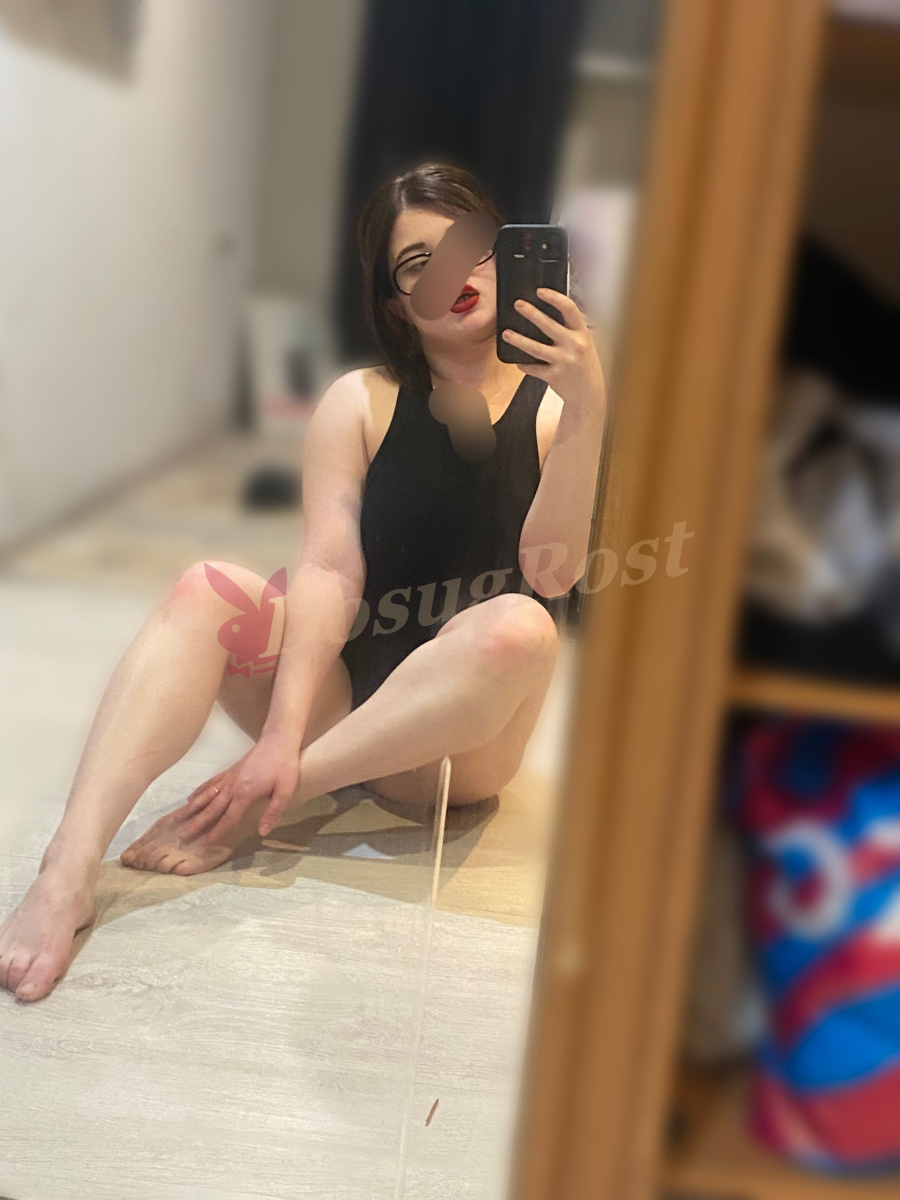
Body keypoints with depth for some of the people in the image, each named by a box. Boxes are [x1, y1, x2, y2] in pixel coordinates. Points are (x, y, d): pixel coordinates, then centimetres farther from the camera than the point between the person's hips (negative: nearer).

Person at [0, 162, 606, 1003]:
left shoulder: (552, 410, -1)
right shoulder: (361, 404, 1)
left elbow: (555, 571, -17)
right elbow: (329, 573, -13)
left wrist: (587, 411, -30)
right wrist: (282, 732, -25)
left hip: (455, 741, -1)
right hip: (338, 698, 1)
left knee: (517, 626, -33)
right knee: (207, 590, -25)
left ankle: (251, 807, -25)